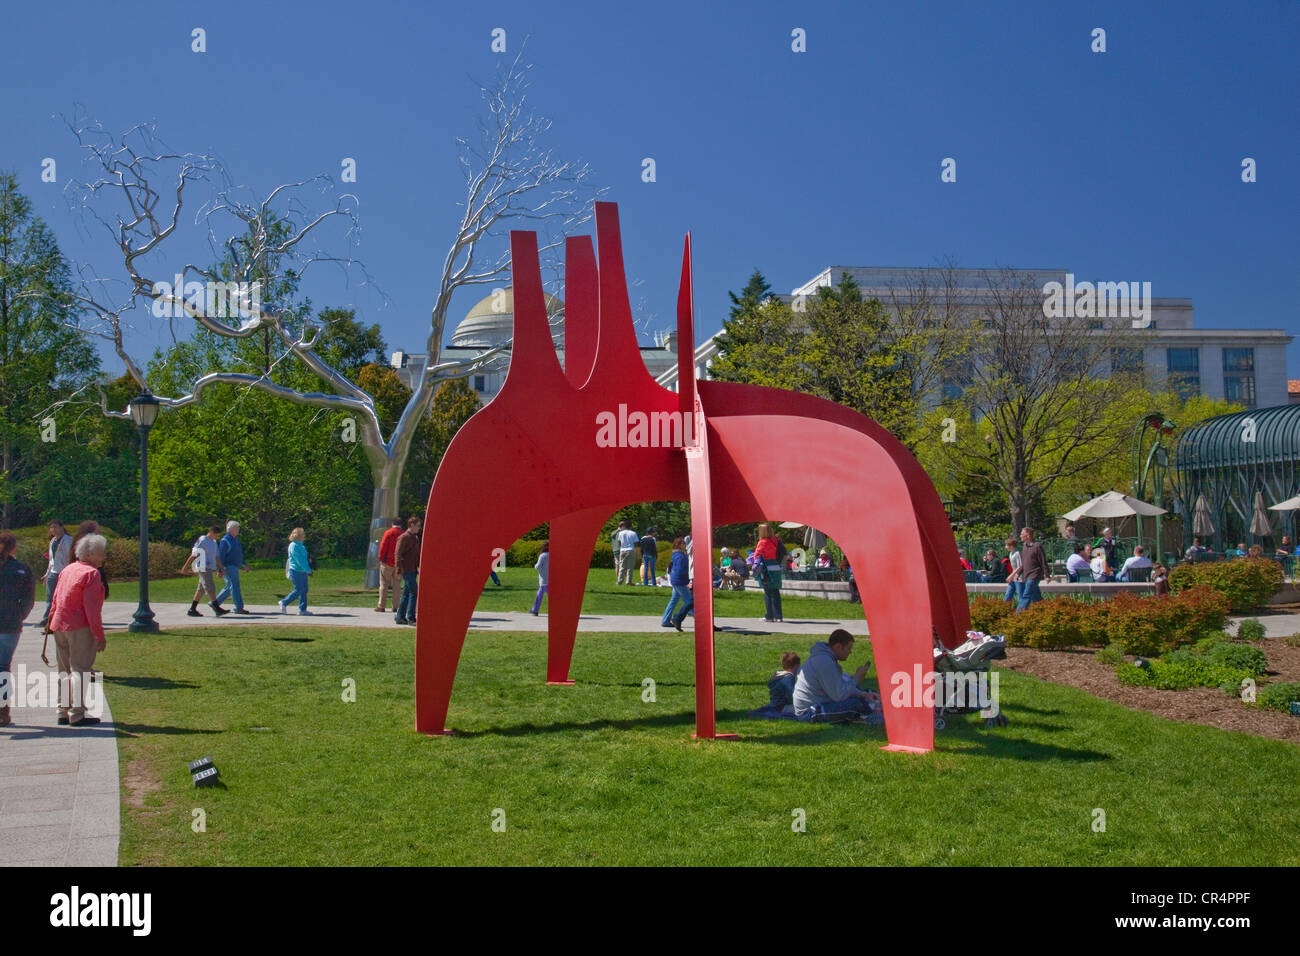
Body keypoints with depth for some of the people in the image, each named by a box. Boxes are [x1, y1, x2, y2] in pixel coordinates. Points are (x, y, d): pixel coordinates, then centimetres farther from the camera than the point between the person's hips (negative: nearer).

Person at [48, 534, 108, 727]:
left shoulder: (67, 570, 15)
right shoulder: (91, 573, -11)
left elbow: (56, 600, 17)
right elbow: (91, 607, -16)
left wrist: (51, 622, 23)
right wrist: (99, 635, -15)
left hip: (60, 626, 8)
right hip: (80, 628, -8)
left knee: (65, 671, 15)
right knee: (80, 670, -5)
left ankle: (63, 712, 19)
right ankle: (77, 714, -6)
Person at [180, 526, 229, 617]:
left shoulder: (214, 542, 15)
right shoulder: (202, 541, -11)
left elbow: (216, 556, 17)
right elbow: (193, 555, -9)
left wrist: (221, 567, 8)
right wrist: (185, 567, -6)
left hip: (209, 569, 9)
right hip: (203, 568, -9)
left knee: (201, 589, 9)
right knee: (211, 589, -9)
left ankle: (192, 610, 13)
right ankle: (217, 609, -10)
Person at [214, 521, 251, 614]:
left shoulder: (236, 539, 15)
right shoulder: (225, 541, -12)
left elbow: (239, 554, 23)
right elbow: (220, 556, -15)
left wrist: (244, 565, 17)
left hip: (235, 567, 9)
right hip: (229, 567, -9)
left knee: (229, 587, 14)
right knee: (234, 587, -9)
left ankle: (215, 602, 24)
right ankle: (238, 608, -7)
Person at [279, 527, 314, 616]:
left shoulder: (301, 546, 14)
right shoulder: (293, 546, -14)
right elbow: (299, 560, -19)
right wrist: (308, 570, -19)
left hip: (303, 571, 9)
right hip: (296, 571, -9)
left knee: (304, 590, 6)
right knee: (298, 590, -7)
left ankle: (302, 609, 9)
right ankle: (283, 603, 8)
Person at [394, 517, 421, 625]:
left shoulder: (415, 538, 18)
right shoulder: (404, 537, -9)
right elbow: (398, 554, -13)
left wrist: (420, 567, 21)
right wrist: (399, 569, -19)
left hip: (413, 570, 9)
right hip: (407, 570, -9)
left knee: (406, 594, 10)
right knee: (414, 592, -11)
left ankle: (400, 617, 15)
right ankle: (411, 618, -8)